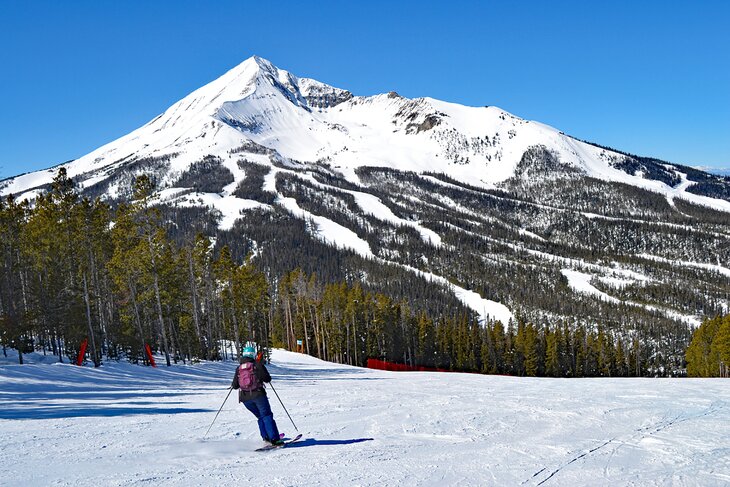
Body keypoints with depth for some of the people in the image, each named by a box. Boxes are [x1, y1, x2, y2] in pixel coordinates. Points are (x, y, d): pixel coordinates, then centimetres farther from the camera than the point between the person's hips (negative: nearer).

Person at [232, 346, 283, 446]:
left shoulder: (238, 368, 9)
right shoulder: (257, 365, -1)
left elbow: (235, 386, 9)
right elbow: (267, 379, -5)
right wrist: (263, 376, 17)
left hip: (244, 398, 4)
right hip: (258, 394, -4)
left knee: (261, 417, 18)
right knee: (267, 416, -2)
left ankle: (266, 437, 8)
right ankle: (274, 439, -15)